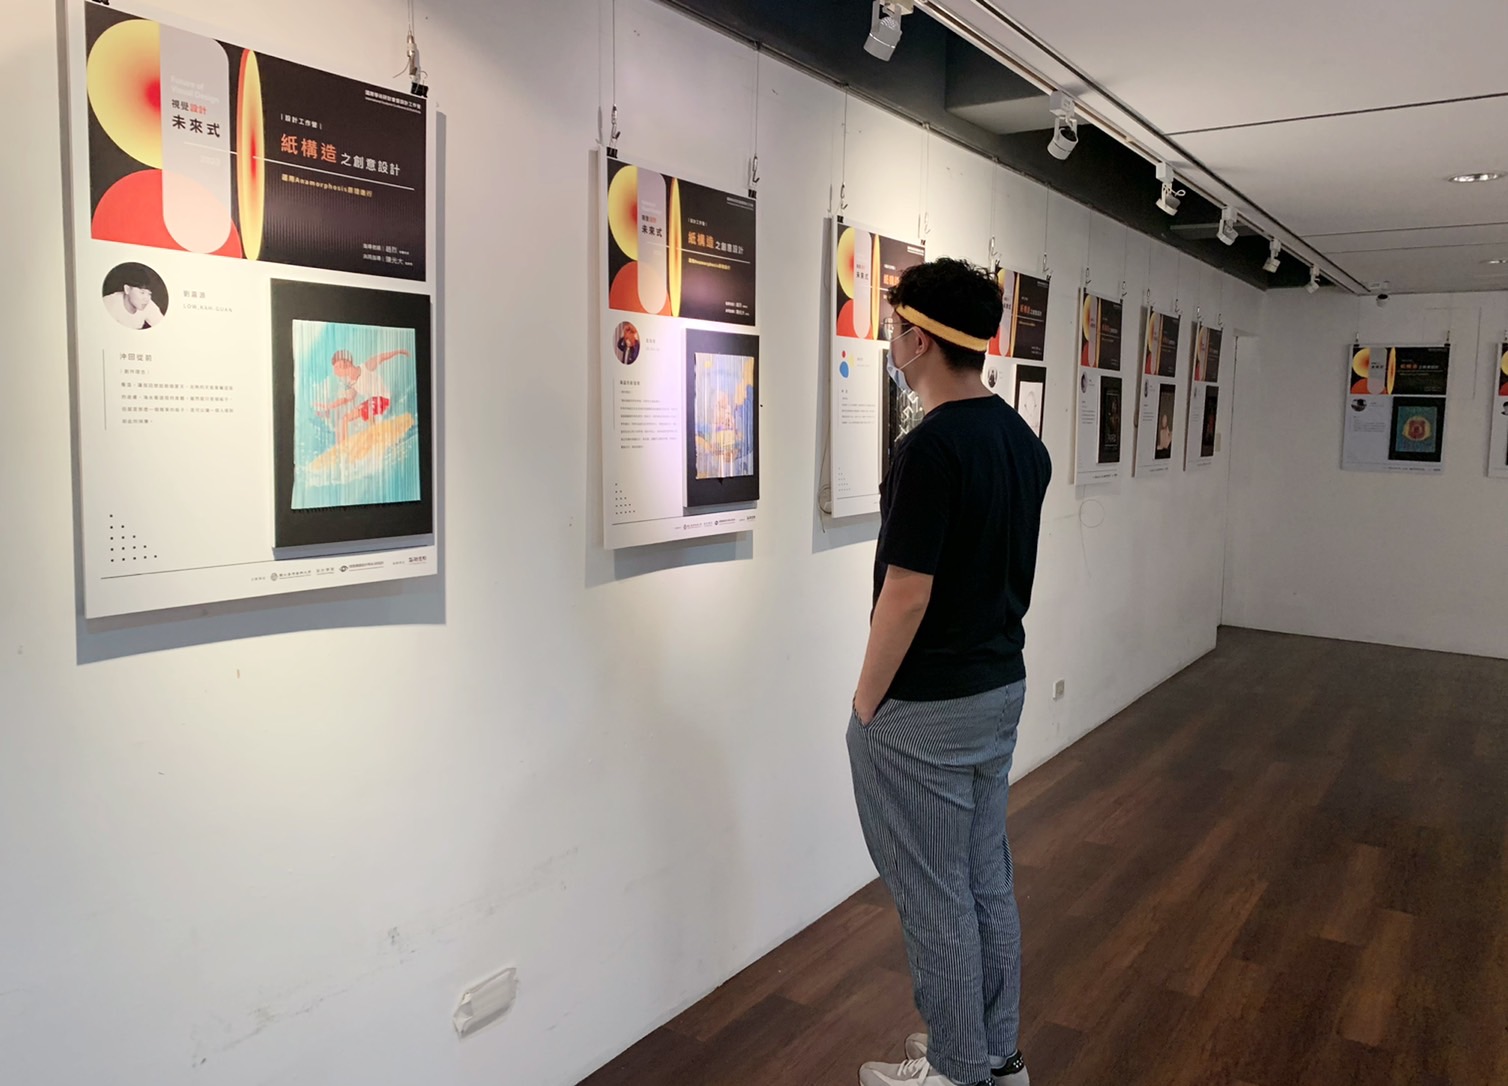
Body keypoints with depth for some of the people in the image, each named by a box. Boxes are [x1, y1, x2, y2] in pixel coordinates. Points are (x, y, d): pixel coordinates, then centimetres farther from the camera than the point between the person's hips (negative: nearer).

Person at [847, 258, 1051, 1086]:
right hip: (1001, 687, 9)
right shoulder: (1024, 440, 6)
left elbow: (907, 596, -22)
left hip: (924, 710, -9)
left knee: (933, 895, 7)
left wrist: (865, 705, -11)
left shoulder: (930, 447, -23)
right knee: (987, 878, 20)